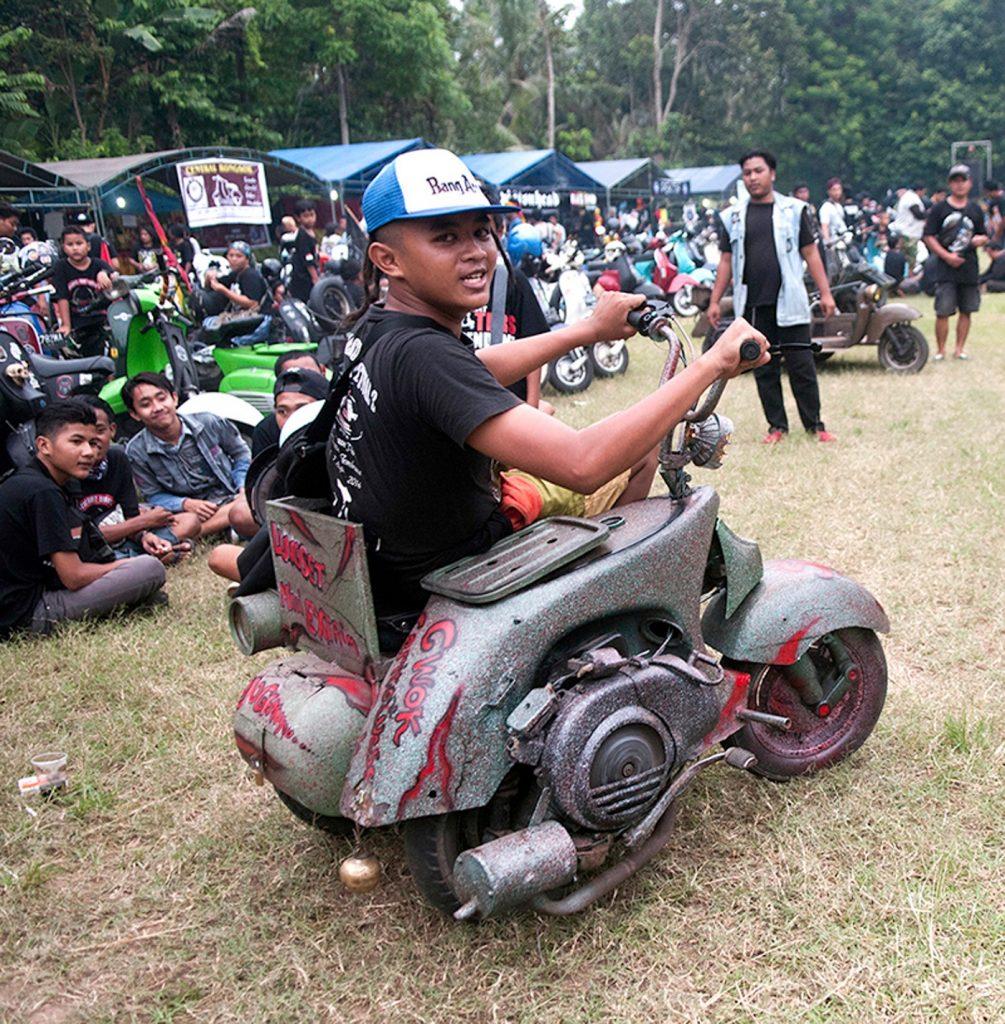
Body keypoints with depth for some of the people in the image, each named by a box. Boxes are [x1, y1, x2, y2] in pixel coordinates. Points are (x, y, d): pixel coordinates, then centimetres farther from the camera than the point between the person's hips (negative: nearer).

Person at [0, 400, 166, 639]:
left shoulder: (21, 483, 14)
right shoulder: (43, 492, -17)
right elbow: (73, 577, -18)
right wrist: (123, 565, 0)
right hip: (27, 615, -10)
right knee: (151, 568, -19)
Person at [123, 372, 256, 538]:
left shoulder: (208, 423, -3)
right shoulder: (136, 452, -4)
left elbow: (241, 454, 11)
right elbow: (153, 496, 3)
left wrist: (244, 488, -4)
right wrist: (185, 504, -16)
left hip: (234, 497, 1)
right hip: (192, 512, -1)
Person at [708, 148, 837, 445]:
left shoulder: (793, 209, 5)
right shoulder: (732, 217, 9)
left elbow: (810, 253, 5)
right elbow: (726, 260, 11)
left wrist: (825, 293, 0)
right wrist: (715, 301, 6)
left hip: (789, 301, -2)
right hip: (752, 305, 2)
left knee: (802, 365, -1)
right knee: (764, 369, 6)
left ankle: (815, 423, 8)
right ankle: (777, 424, 16)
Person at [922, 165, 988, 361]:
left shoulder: (976, 210, 12)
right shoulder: (939, 209, 1)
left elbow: (983, 236, 20)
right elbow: (929, 237, -3)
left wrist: (981, 239, -5)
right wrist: (947, 256, -14)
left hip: (970, 269, 4)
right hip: (946, 270, -4)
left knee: (966, 311, 6)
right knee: (943, 312, -7)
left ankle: (960, 349, 15)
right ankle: (940, 350, 3)